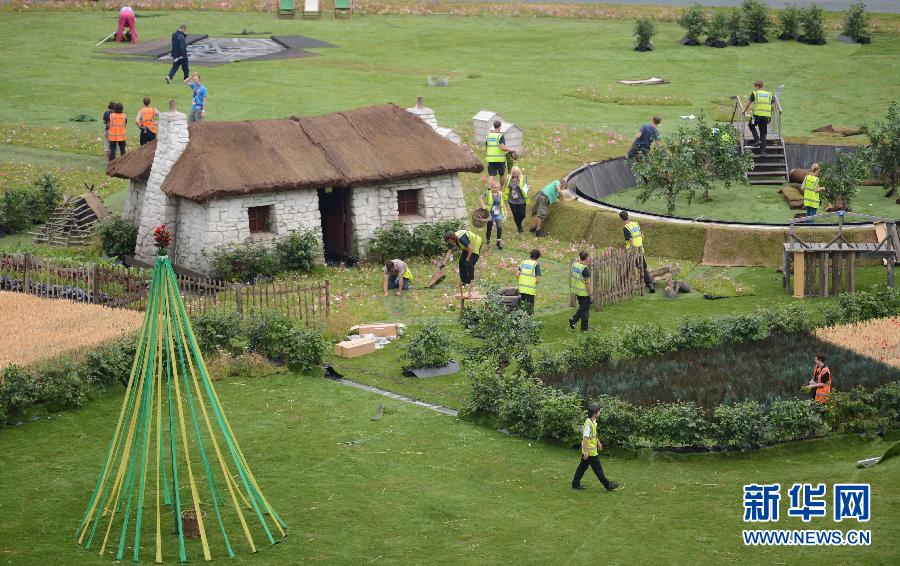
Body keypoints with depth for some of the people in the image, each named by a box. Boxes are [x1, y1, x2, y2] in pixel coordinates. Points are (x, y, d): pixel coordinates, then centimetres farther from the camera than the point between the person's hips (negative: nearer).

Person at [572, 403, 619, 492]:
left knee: (582, 467, 16)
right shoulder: (588, 424, -25)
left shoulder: (593, 422, 7)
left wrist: (598, 442, 33)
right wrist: (586, 452, -25)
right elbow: (585, 438, -26)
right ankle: (607, 485, 10)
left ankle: (575, 484, 24)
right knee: (598, 469, 1)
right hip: (590, 451, -10)